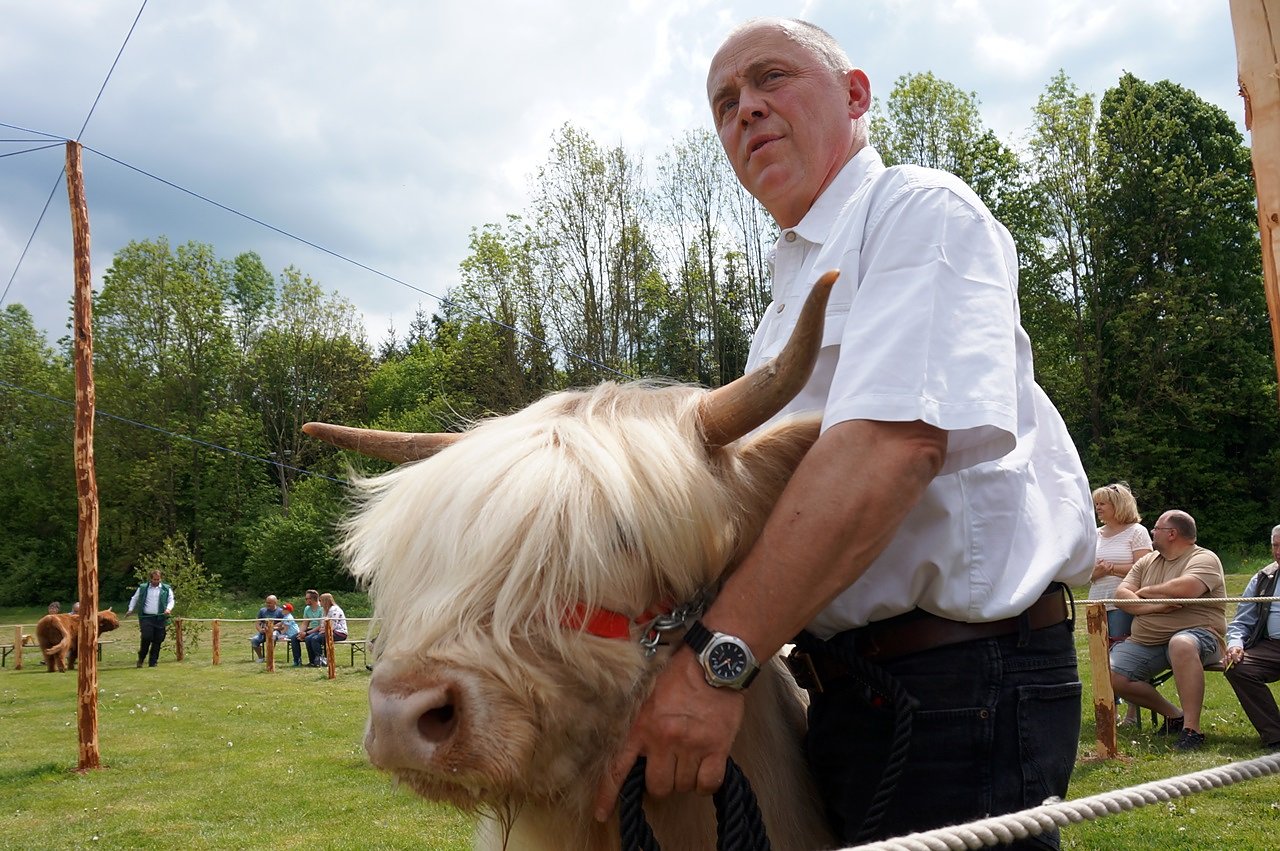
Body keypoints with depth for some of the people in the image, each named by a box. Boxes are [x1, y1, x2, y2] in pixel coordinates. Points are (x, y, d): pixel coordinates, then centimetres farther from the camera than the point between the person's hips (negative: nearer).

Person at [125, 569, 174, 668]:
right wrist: (131, 609, 12)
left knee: (157, 641, -1)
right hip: (146, 618, -1)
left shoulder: (166, 589, 11)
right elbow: (134, 599, 23)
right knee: (146, 638, -13)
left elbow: (171, 600, 8)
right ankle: (141, 658, 8)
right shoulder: (143, 588, 13)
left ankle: (153, 662, 9)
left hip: (160, 618, 1)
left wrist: (168, 609, -10)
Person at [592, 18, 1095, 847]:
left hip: (957, 680, -9)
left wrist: (717, 658, -29)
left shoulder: (921, 209, -8)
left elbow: (896, 438, -25)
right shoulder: (794, 294, 20)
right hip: (850, 683, 9)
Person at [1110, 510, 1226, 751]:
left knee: (1181, 644, -41)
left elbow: (1183, 589, -26)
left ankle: (1191, 729, -36)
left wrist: (1145, 592, -8)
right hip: (1145, 642, 7)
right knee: (1112, 676, -11)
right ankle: (1173, 715, 9)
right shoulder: (1146, 562, 16)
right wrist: (1152, 607, -16)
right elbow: (1121, 595, 4)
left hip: (1197, 634, -7)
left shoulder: (1204, 559, -5)